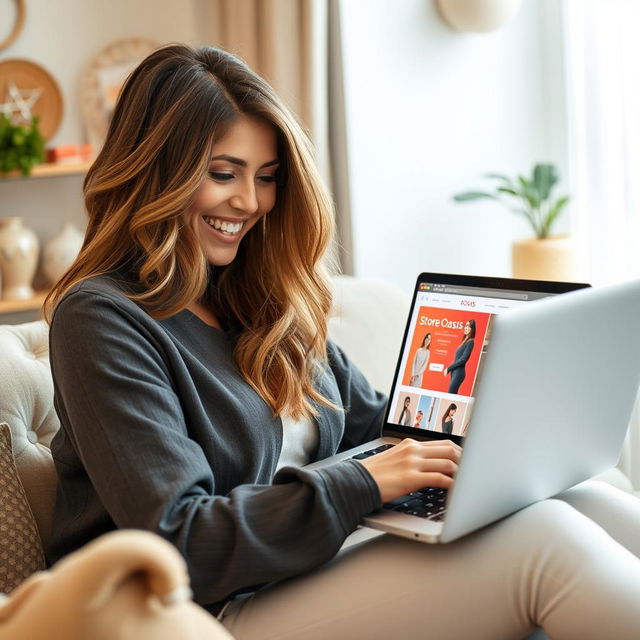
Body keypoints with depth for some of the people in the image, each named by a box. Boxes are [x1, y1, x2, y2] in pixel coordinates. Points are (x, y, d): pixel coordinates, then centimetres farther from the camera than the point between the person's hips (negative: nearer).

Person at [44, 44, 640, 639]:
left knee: (588, 500, -15)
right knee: (543, 542, -24)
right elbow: (177, 543, -17)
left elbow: (372, 424, 18)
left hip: (319, 568, 7)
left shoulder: (265, 300, 14)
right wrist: (363, 483, -22)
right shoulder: (102, 318, -11)